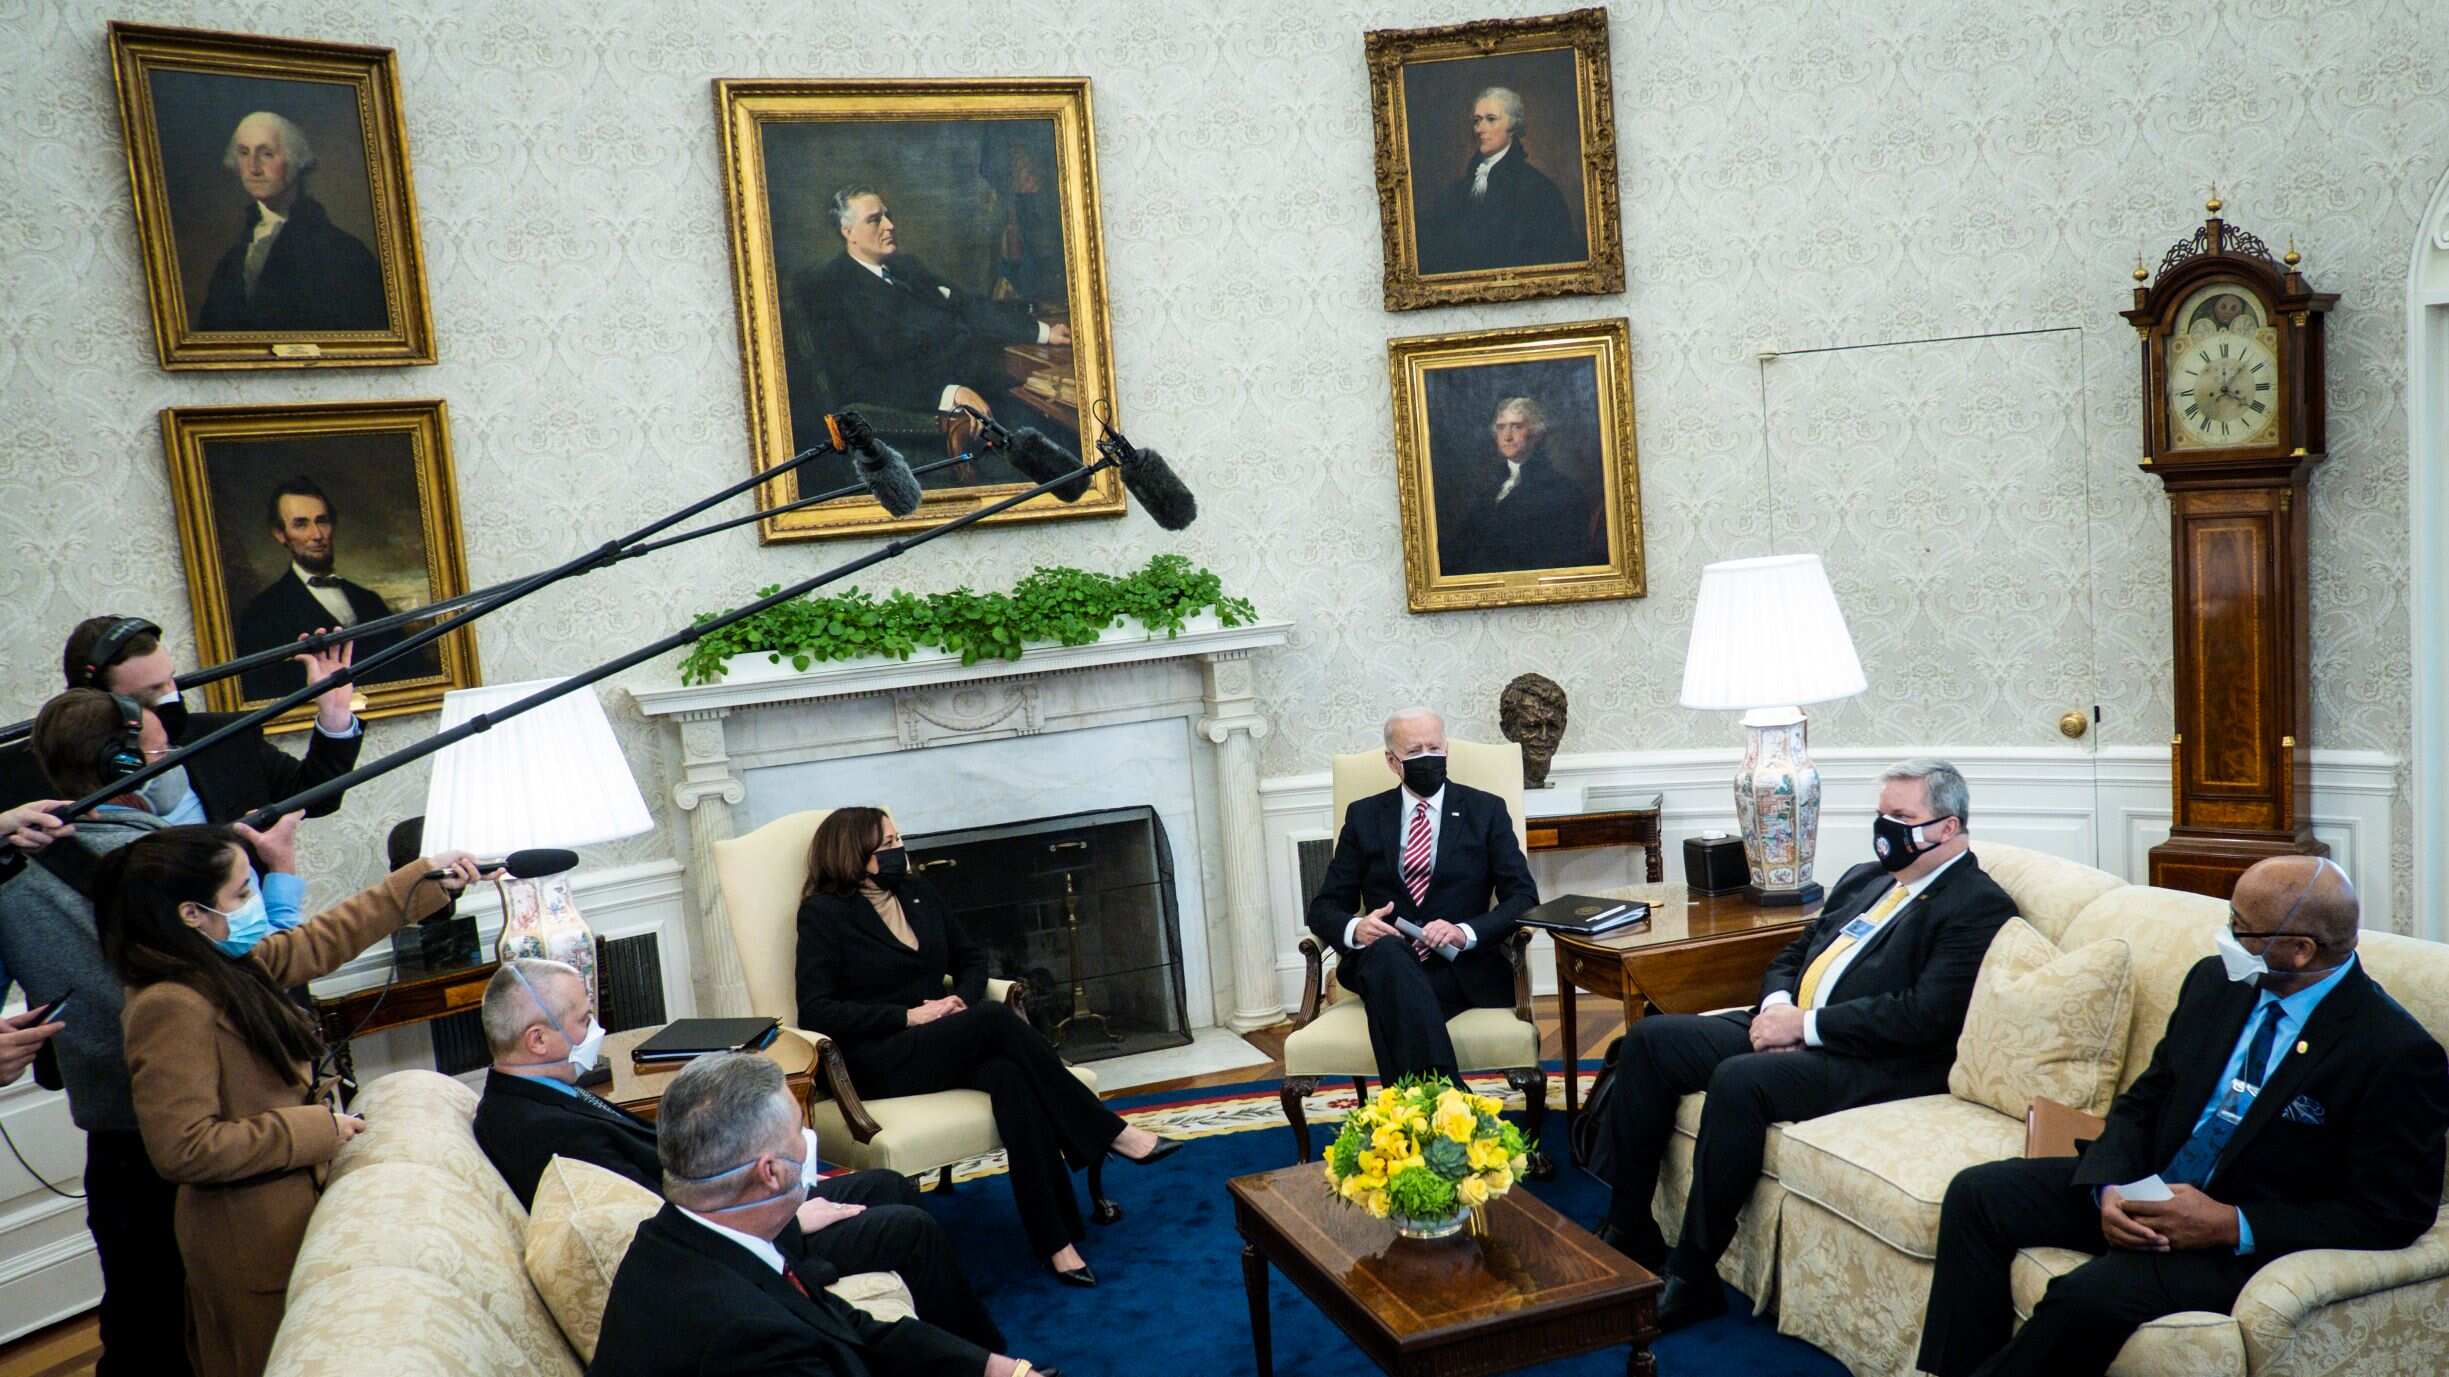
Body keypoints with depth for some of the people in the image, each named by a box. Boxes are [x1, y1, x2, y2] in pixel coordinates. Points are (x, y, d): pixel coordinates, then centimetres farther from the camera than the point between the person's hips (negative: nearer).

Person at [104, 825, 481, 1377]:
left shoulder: (230, 964, 0)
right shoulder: (168, 1008, -26)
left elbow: (324, 940, 16)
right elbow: (183, 1150, -27)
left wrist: (424, 876, 17)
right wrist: (316, 1129, -20)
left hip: (295, 1203, 9)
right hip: (253, 1236, -9)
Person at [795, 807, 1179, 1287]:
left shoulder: (915, 893, 15)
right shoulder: (824, 913, -3)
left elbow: (972, 957, 21)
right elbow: (814, 1011, -12)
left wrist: (962, 999, -3)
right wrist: (908, 1016, -18)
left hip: (943, 1044, 5)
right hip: (881, 1062, -5)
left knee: (1011, 1077, -32)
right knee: (997, 1019, -32)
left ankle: (1055, 1240, -37)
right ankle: (1110, 1132, -25)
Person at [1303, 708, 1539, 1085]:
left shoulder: (1486, 811, 12)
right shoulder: (1364, 815, 15)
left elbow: (1523, 898, 4)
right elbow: (1325, 907, 12)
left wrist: (1465, 931, -16)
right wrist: (1354, 929, -13)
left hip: (1462, 967, -1)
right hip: (1382, 962, 1)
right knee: (1387, 950, -37)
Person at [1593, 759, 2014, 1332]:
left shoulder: (1979, 906, -6)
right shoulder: (1865, 878, 20)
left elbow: (1925, 1015, -18)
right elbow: (1791, 956, 23)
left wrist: (1805, 1024, -17)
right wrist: (1776, 1007, -1)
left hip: (1871, 1064, -9)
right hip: (1790, 1030, 9)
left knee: (1738, 1080, -33)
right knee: (1649, 1040, -6)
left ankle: (1692, 1276, -20)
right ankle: (1629, 1231, 1)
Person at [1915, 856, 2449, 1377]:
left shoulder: (2398, 1053, -17)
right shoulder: (2215, 980, 1)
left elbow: (2392, 1213, -15)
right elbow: (2144, 1100, 8)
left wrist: (2232, 1225, -23)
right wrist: (2110, 1188, -12)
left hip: (2250, 1240, -7)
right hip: (2148, 1193, 7)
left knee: (2087, 1296, -31)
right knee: (1978, 1192, -8)